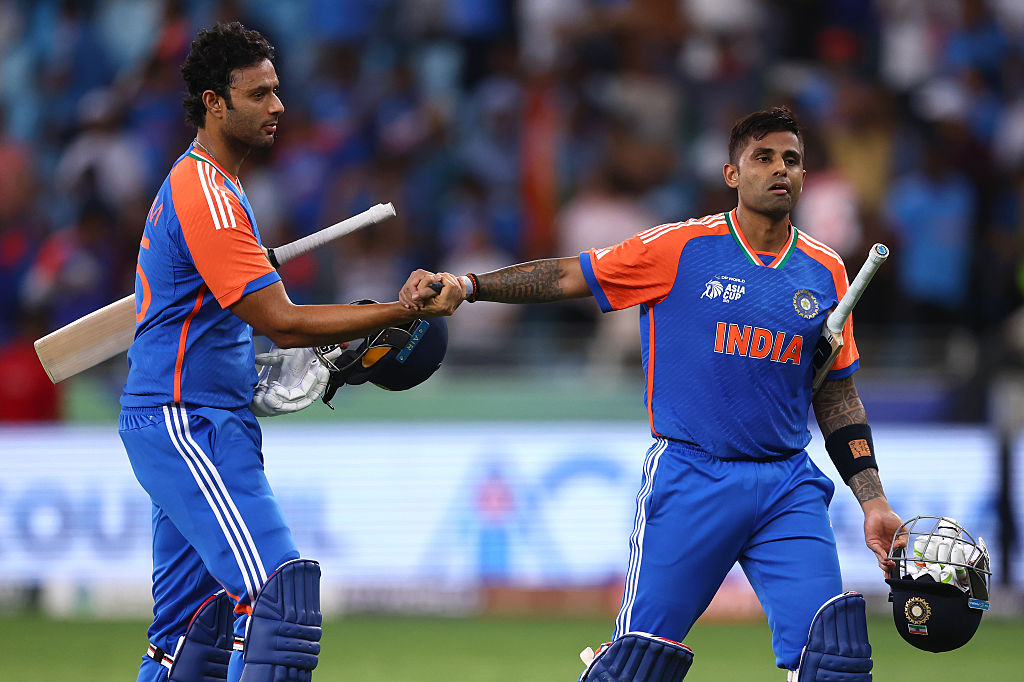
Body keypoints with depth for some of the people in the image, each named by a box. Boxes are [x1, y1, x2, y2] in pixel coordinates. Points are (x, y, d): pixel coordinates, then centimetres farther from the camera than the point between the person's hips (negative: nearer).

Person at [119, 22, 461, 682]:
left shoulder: (194, 183, 19)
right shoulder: (206, 196, -15)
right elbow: (282, 322, -20)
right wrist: (409, 312, -21)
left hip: (194, 428, 11)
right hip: (188, 428, -11)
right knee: (284, 590, -22)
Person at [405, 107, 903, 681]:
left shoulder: (825, 272, 10)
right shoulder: (680, 248, -2)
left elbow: (838, 397, 15)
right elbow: (567, 277, 1)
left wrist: (873, 502, 9)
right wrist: (464, 285, -11)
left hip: (789, 487, 3)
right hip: (691, 477, -3)